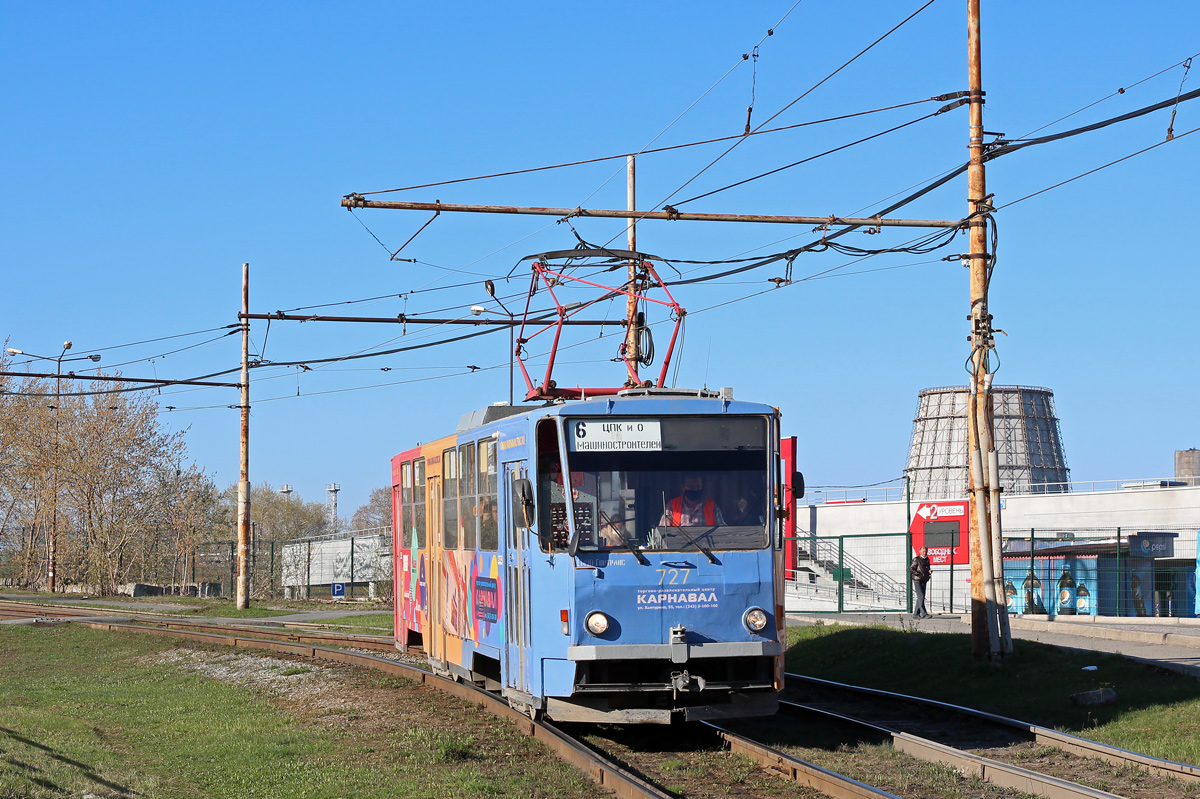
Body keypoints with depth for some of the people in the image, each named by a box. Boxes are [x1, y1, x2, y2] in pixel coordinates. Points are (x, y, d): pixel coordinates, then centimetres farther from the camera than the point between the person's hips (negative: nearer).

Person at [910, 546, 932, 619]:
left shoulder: (927, 560, 15)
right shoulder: (916, 560, -5)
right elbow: (911, 569, -9)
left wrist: (929, 571, 2)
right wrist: (919, 574, -20)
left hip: (924, 581, 7)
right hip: (917, 580, -7)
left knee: (921, 598, 7)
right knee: (921, 596, -15)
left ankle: (916, 614, 12)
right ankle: (923, 614, -19)